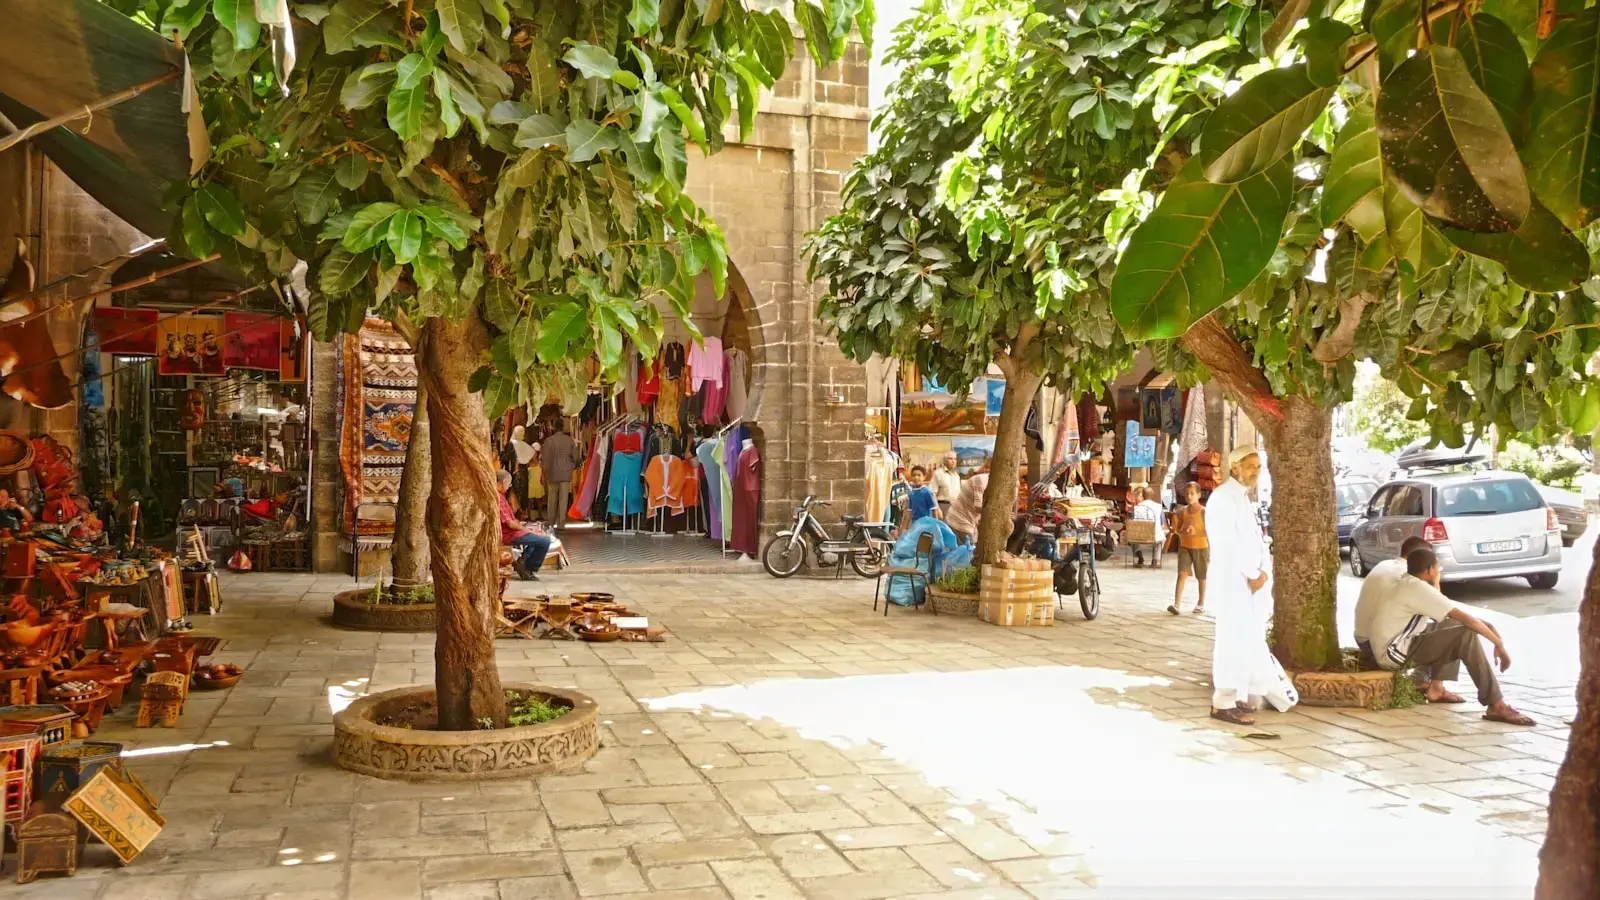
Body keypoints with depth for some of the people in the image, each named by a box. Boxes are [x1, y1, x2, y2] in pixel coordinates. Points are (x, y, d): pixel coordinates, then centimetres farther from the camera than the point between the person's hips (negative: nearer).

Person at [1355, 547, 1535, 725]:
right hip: (1394, 653, -11)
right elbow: (1465, 617, -18)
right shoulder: (1418, 588, -16)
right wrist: (1499, 644, -14)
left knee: (1453, 624, 21)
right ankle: (1497, 706, -21)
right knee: (1466, 635, -19)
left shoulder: (1406, 583, 13)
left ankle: (1435, 688, 16)